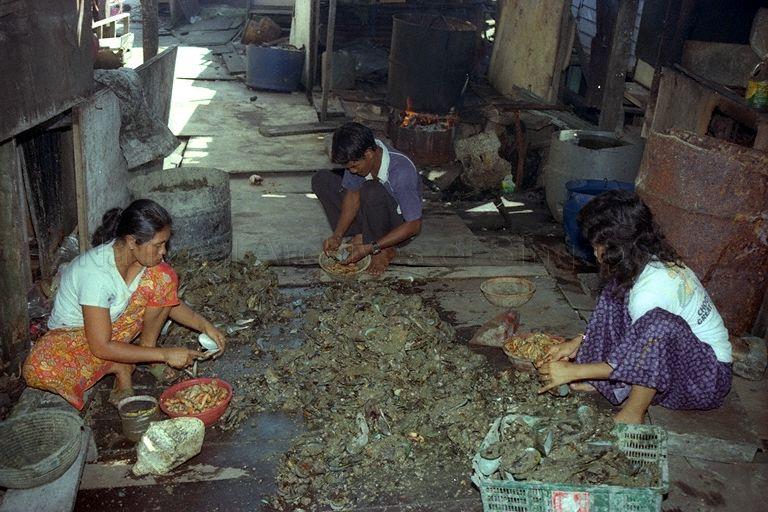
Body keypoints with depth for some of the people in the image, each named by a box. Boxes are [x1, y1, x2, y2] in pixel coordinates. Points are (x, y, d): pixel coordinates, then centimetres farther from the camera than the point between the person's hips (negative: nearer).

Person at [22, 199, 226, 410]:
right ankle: (119, 367, -12)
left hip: (116, 323, 4)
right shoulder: (96, 273, -35)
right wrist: (164, 354, -30)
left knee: (162, 275, -18)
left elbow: (168, 299, 2)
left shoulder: (142, 256, -16)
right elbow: (101, 347, -31)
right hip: (76, 333, -4)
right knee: (40, 370, -37)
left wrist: (204, 325, -13)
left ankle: (146, 347, -8)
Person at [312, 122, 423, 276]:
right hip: (371, 215, 6)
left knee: (372, 190, -38)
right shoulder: (356, 159, -17)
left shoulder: (401, 172, -35)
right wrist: (337, 235, -19)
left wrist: (370, 248, -33)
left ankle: (385, 251, -15)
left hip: (400, 225, -6)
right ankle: (359, 235, -6)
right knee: (321, 179, -7)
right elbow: (353, 195, -7)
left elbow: (414, 225, -31)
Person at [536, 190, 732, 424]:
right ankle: (600, 380, -3)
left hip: (707, 377, -9)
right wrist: (579, 343, 5)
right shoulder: (652, 261, -3)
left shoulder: (654, 288, -30)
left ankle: (633, 416, -21)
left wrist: (573, 371, -17)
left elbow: (630, 361, -22)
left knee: (659, 322, -38)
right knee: (617, 291, 0)